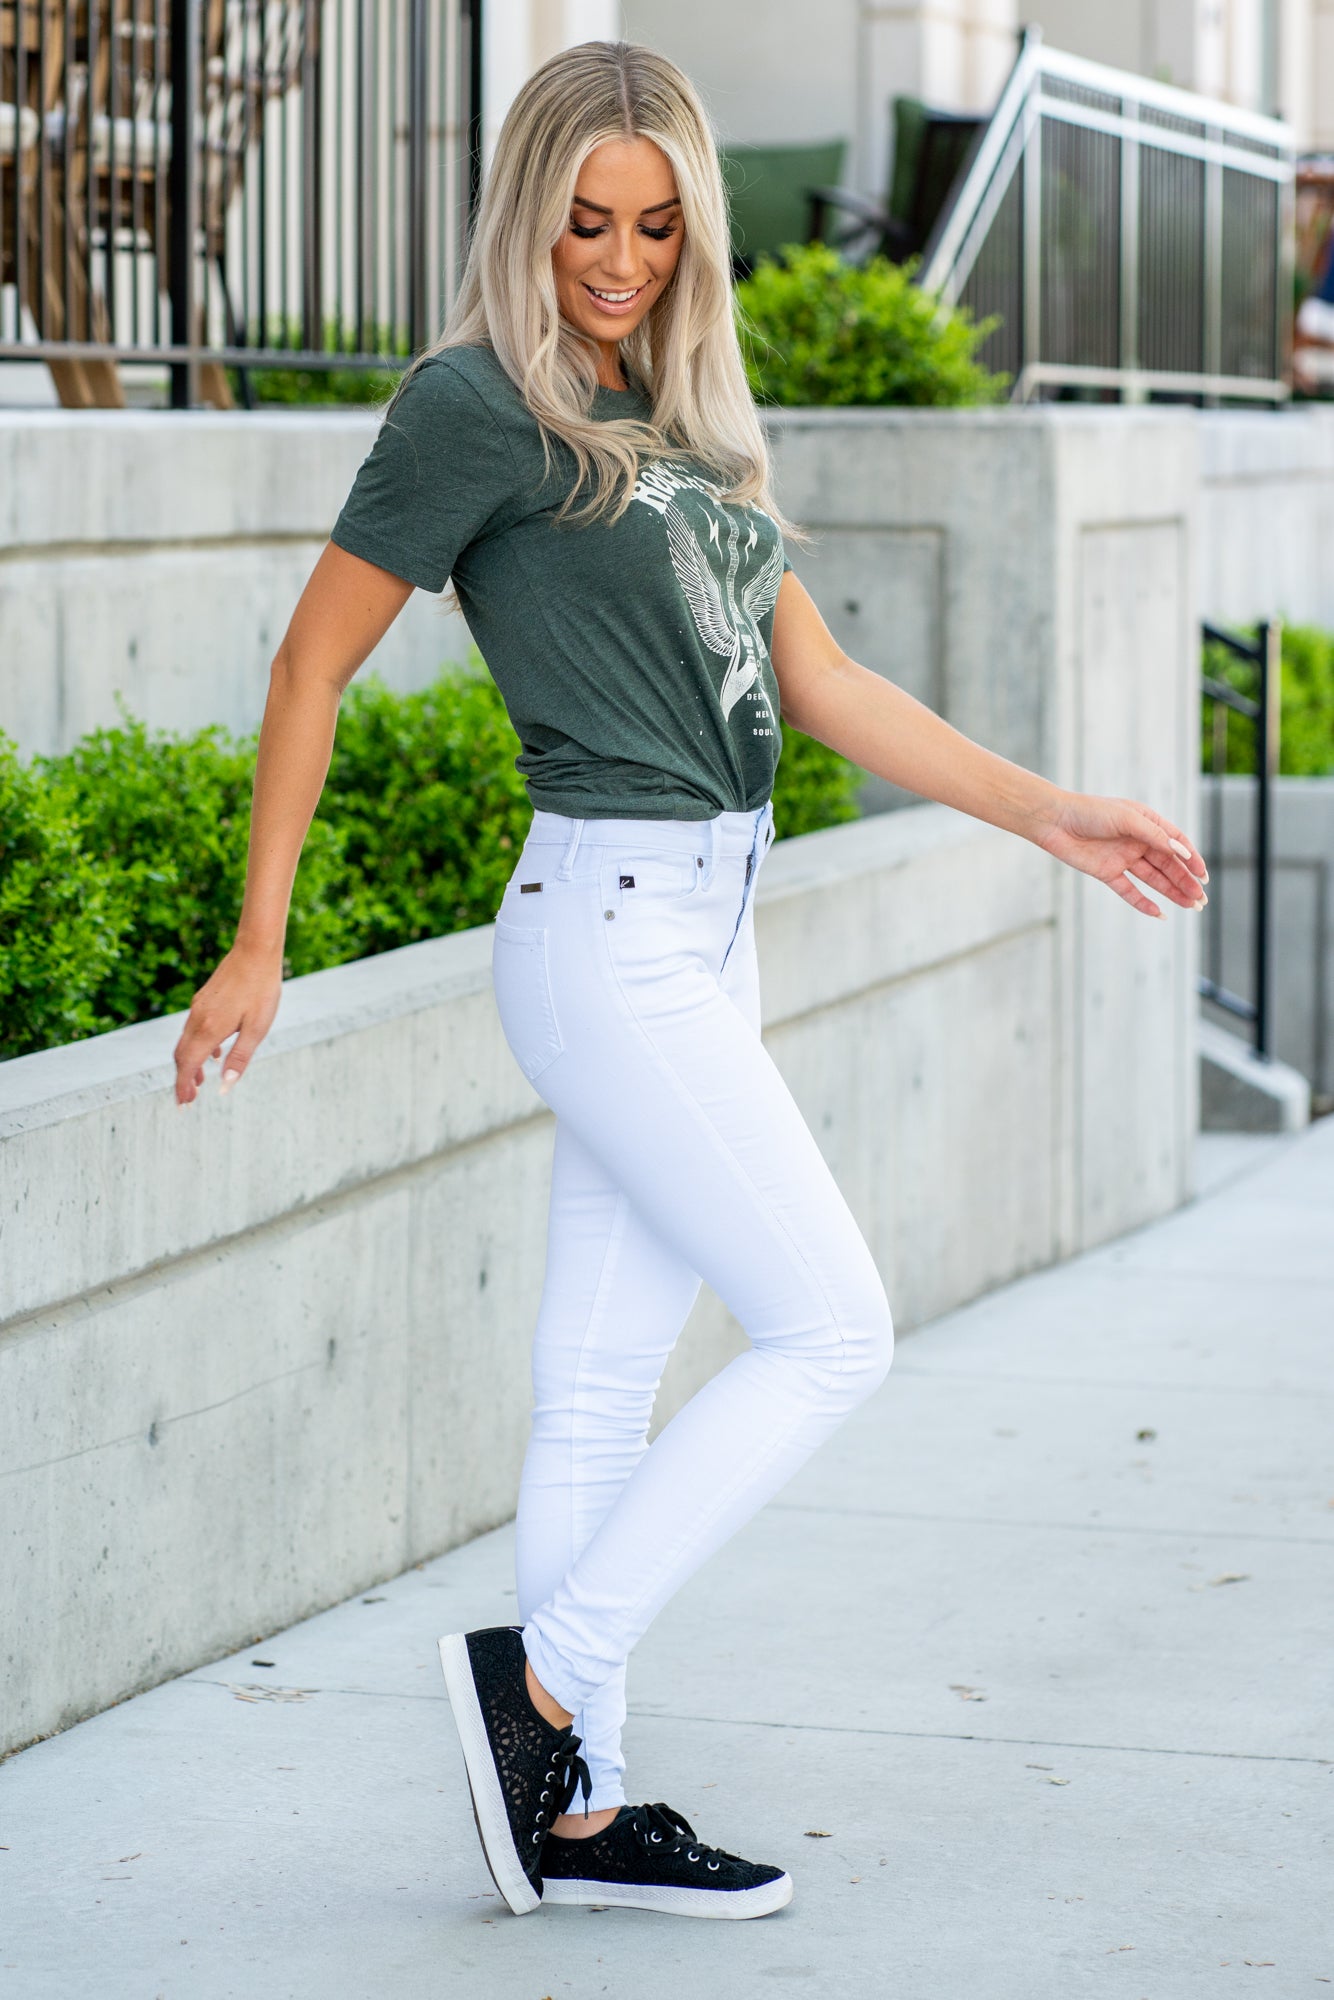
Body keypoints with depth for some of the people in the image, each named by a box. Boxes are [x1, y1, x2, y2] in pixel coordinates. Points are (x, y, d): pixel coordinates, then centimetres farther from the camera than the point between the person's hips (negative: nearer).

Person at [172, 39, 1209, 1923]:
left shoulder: (683, 418, 15)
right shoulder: (478, 406, -8)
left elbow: (817, 678, 16)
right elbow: (314, 660, -5)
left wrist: (1052, 813, 11)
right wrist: (259, 943, -6)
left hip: (701, 929, 8)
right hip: (608, 932, -8)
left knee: (606, 1382, 9)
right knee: (831, 1328, -7)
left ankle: (575, 1815, 15)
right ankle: (543, 1673, 1)